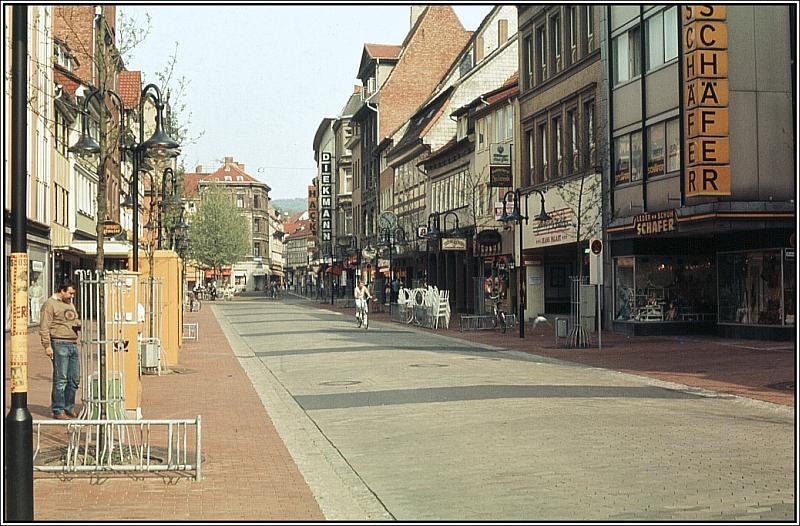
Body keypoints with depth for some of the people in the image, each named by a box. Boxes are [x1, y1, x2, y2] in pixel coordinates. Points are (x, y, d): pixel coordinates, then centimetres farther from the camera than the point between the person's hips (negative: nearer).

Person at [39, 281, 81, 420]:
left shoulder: (70, 304, 21)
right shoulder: (50, 304, -5)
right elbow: (44, 327, -10)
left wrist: (78, 325, 8)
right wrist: (47, 345, -16)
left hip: (73, 344, 8)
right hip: (59, 344, -8)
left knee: (74, 379, 8)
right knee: (60, 379, -6)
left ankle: (69, 408, 18)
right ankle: (58, 410, 0)